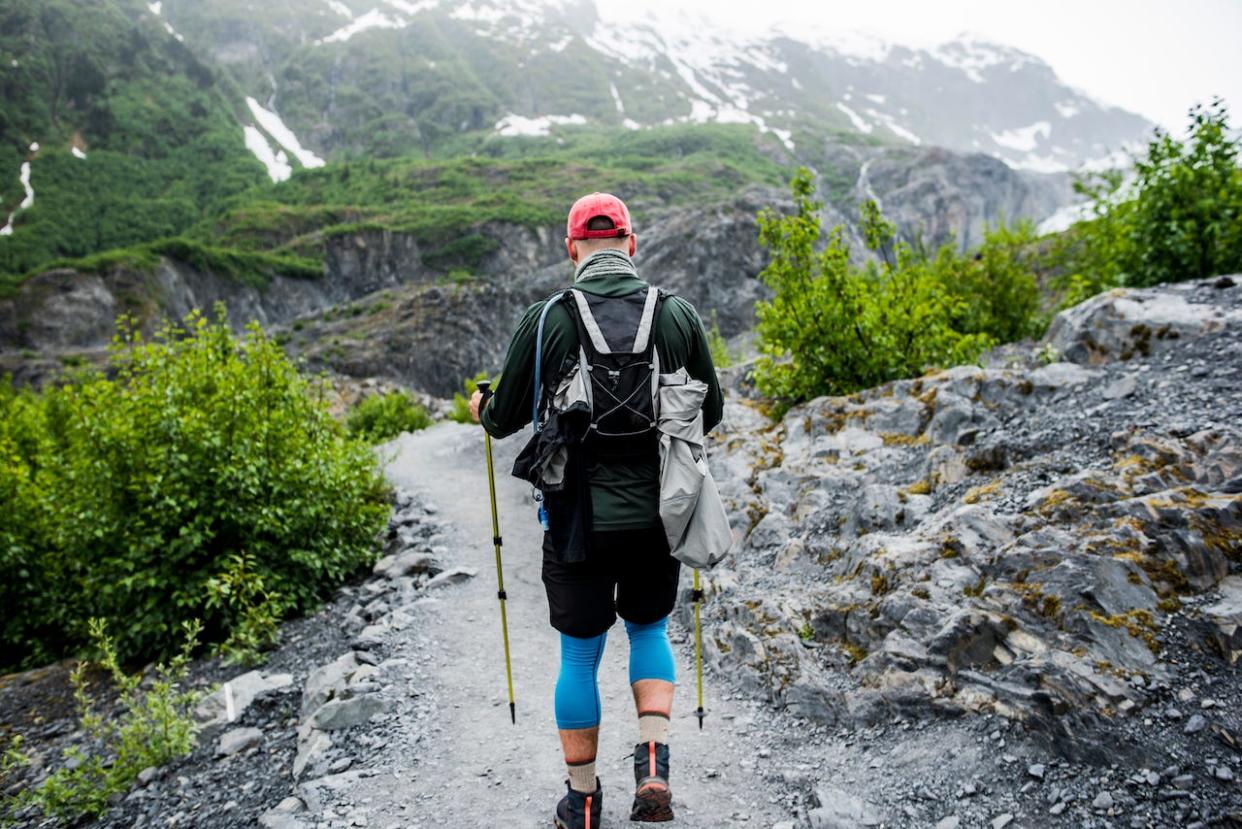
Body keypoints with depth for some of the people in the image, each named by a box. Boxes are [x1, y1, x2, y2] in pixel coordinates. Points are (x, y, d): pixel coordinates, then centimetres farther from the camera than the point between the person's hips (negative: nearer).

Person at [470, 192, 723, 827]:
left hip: (578, 517, -1)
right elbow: (711, 412, 8)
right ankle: (652, 763, 12)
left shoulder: (546, 319, -8)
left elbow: (506, 419, 0)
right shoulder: (679, 314, -3)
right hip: (659, 513, 2)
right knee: (649, 629, 26)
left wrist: (481, 409, 24)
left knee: (580, 655, 16)